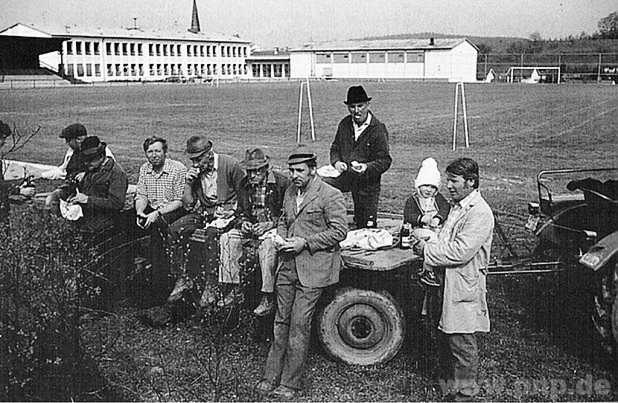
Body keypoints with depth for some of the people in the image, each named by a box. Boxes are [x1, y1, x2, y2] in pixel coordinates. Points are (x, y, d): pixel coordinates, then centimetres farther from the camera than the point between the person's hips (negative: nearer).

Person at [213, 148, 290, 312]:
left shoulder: (282, 182, -8)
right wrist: (243, 222, -3)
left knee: (267, 244, -37)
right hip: (251, 227, 6)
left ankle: (267, 297, -31)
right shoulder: (245, 184, 9)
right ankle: (233, 288, -15)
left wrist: (270, 224, -19)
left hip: (274, 227, -6)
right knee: (227, 239, -17)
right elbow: (240, 210, 20)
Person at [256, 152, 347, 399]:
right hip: (288, 266, 7)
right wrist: (282, 238, 4)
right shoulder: (290, 192, 13)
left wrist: (305, 243, -16)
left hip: (313, 269, -7)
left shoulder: (330, 196, -10)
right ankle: (271, 378, 19)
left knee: (299, 325, -4)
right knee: (281, 322, 10)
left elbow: (339, 231, -12)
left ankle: (289, 383, 7)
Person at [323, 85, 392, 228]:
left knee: (366, 226, 1)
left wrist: (367, 167, -28)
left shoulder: (378, 129, -9)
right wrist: (336, 162, -7)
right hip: (343, 174, 4)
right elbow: (335, 147, 16)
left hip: (367, 182, -4)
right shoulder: (344, 124, 6)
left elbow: (385, 161, -9)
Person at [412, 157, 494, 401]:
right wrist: (428, 249, 1)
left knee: (462, 344, 4)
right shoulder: (458, 206, 12)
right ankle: (448, 379, 35)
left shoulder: (479, 213, -18)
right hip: (446, 283, 9)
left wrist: (427, 250, -15)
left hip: (463, 289, -9)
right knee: (445, 338, 19)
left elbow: (460, 252, -24)